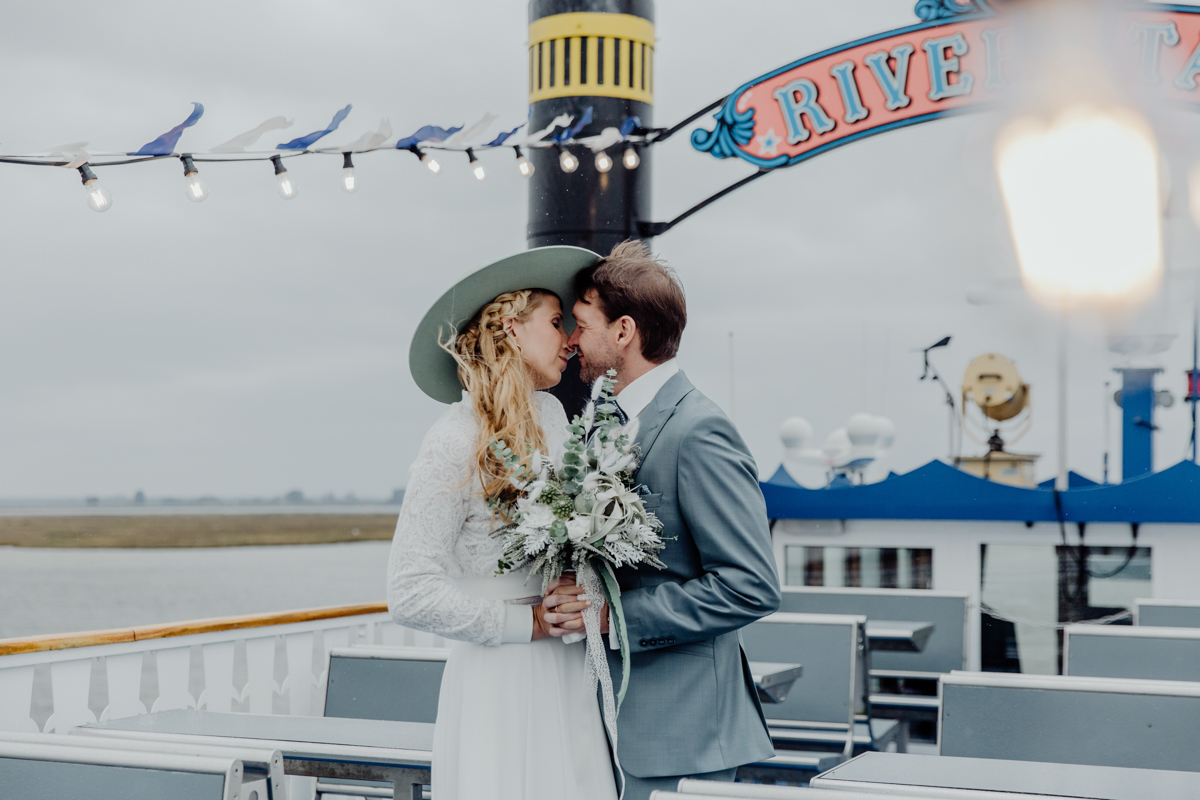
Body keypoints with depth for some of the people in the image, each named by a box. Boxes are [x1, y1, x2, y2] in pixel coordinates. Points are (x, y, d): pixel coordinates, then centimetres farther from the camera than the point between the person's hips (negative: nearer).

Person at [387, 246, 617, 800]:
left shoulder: (551, 416, 9)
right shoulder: (457, 442, -12)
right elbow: (410, 593, -15)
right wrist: (530, 622, -13)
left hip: (568, 673, 7)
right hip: (500, 682, -6)